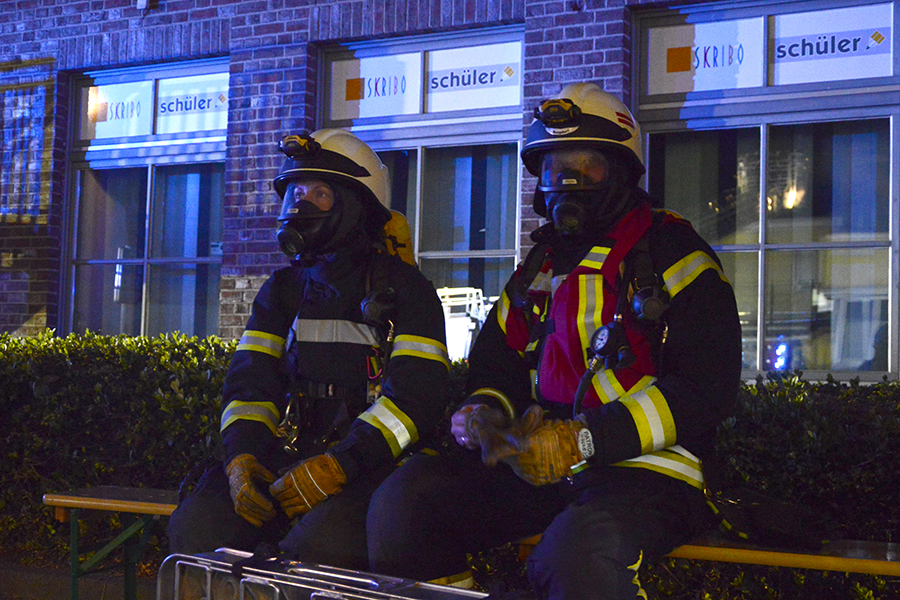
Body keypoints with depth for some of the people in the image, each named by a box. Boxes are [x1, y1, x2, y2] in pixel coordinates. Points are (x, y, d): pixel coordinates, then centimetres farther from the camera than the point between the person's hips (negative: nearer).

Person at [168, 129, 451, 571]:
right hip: (284, 457, 5)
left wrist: (340, 464, -21)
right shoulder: (283, 289, 20)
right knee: (196, 527, -20)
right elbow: (251, 379, 11)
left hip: (367, 464, -4)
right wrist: (241, 456, -10)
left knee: (319, 546, -34)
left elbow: (418, 393, -9)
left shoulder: (404, 289, 3)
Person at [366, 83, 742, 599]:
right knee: (403, 502, -16)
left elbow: (708, 387, -9)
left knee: (579, 554, -39)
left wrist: (583, 440, -18)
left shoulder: (675, 254, 1)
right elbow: (496, 358, 26)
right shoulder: (541, 265, 21)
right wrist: (484, 412, -1)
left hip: (646, 465, -6)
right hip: (538, 460, 6)